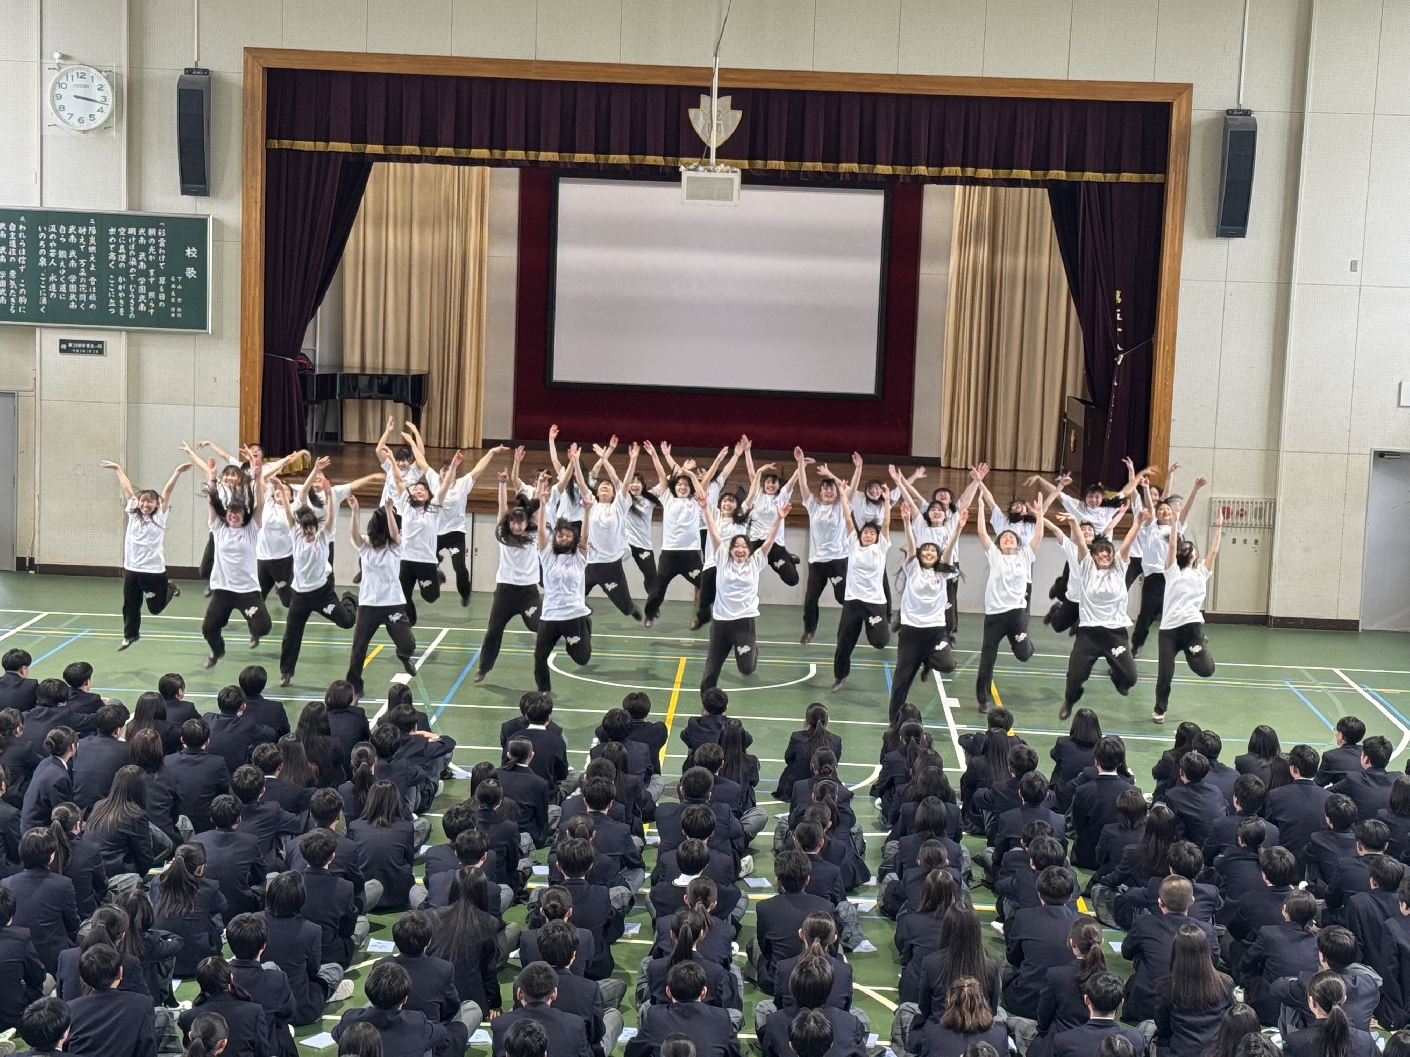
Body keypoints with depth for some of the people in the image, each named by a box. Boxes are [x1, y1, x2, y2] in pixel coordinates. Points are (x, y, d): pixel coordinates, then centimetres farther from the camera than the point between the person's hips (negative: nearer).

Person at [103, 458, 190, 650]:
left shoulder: (160, 517, -4)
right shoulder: (133, 514, 5)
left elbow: (167, 492, -11)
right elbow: (127, 489, 12)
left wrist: (178, 473, -17)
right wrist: (118, 469, 19)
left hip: (154, 570, -4)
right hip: (131, 568, 4)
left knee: (155, 607, 7)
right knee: (130, 605, 12)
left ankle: (170, 588, 36)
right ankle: (130, 634, 31)